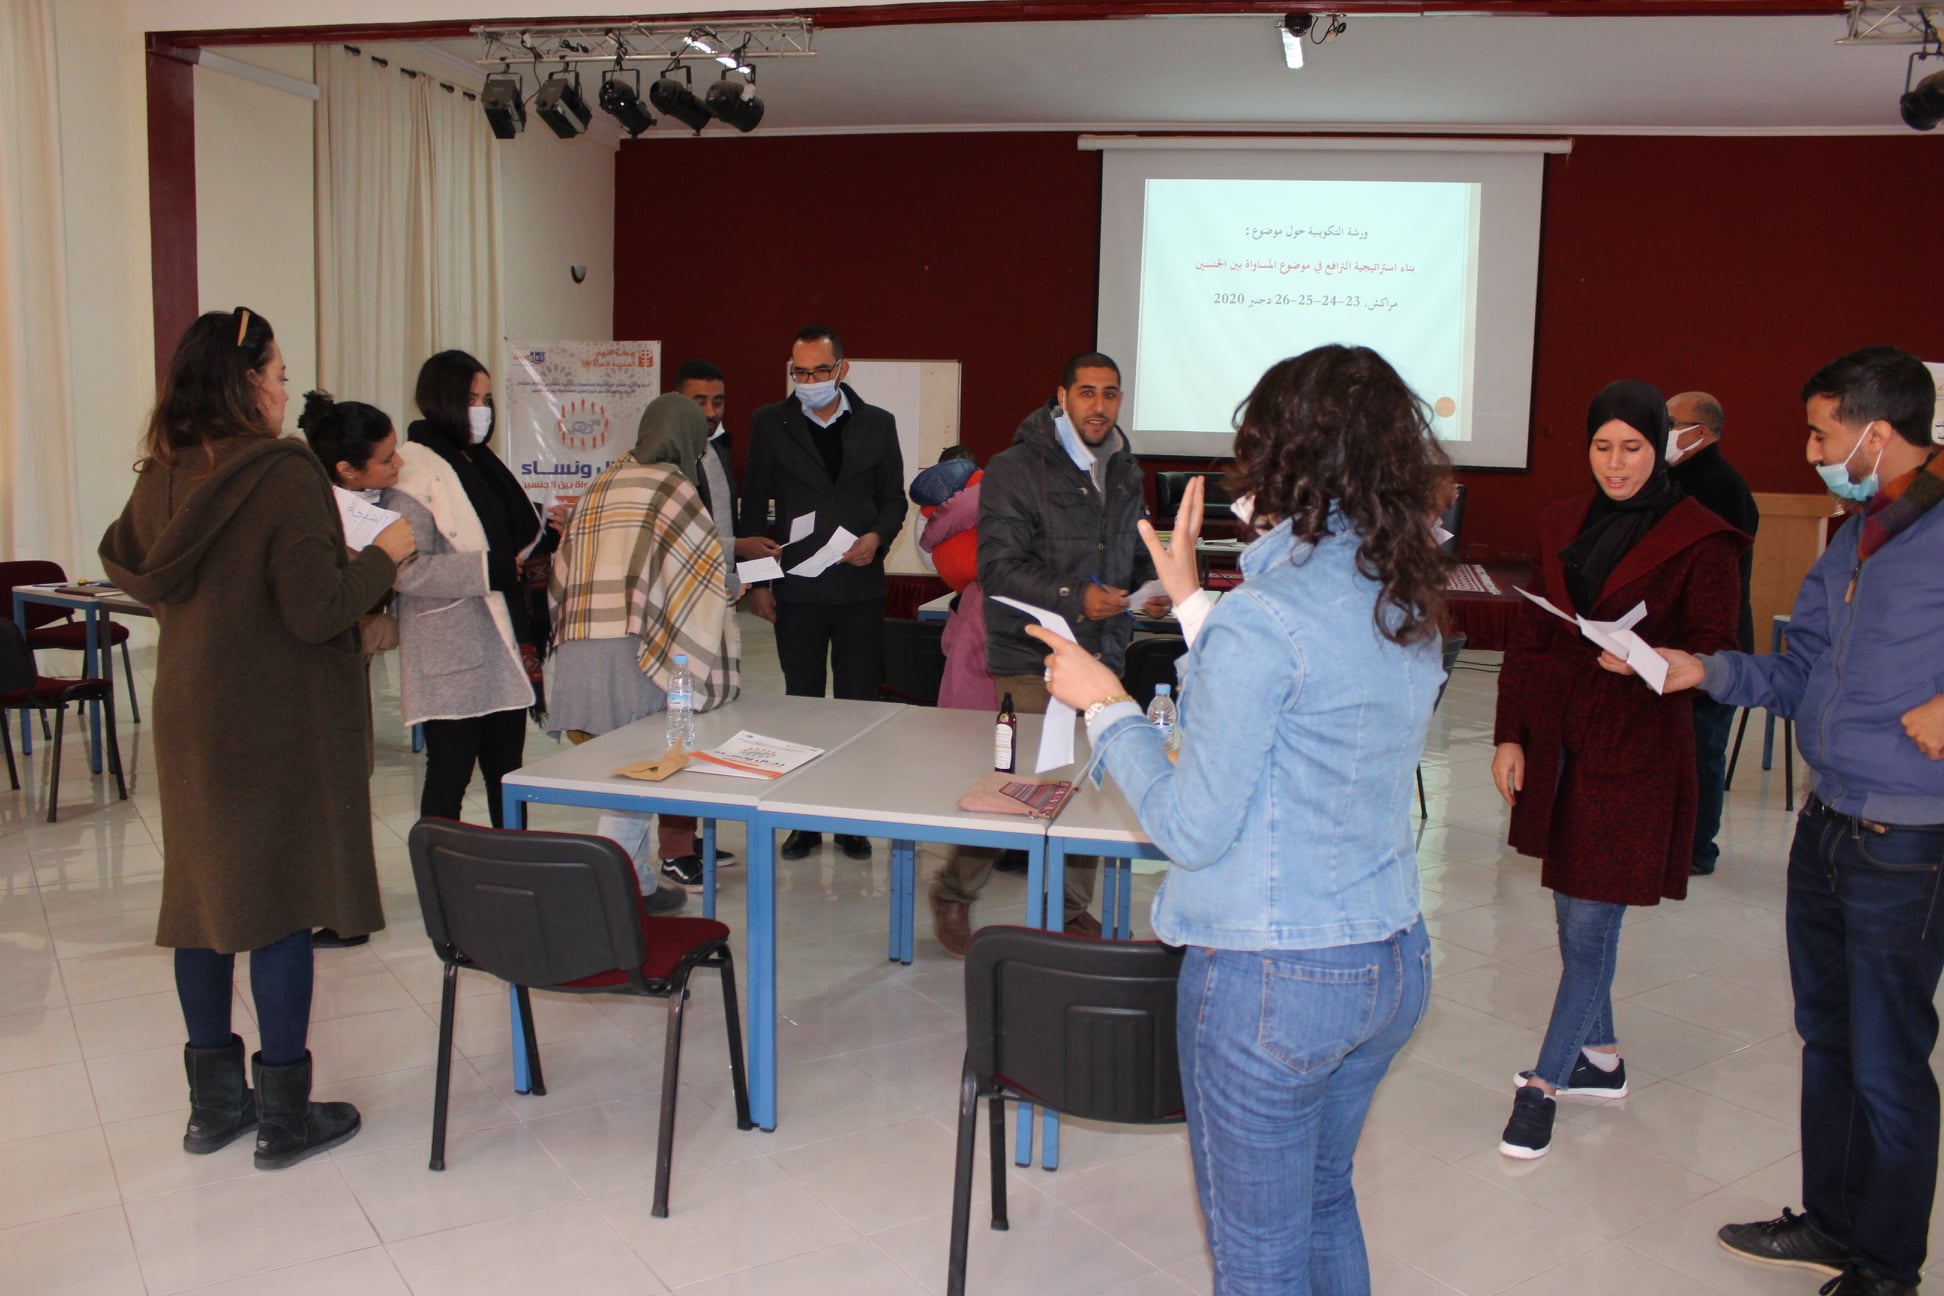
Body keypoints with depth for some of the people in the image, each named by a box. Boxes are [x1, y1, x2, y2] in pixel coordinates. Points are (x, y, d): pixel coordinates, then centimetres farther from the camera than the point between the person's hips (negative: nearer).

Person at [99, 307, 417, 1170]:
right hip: (280, 725, -7)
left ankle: (215, 1102, 27)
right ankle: (283, 1117, 12)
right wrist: (382, 554, -7)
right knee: (282, 903, 2)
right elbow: (317, 609, -22)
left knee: (205, 896, 14)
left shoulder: (161, 477, 3)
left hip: (190, 719, 7)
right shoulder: (283, 475, -18)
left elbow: (122, 563, 20)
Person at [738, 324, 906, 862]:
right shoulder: (770, 424, 4)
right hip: (797, 589, 0)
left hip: (861, 587, 1)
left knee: (859, 703, 4)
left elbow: (893, 497, 11)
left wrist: (878, 536, -10)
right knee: (802, 704, 7)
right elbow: (754, 505, 6)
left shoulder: (877, 424, 6)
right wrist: (758, 580, 2)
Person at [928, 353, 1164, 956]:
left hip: (1102, 656, 6)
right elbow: (998, 567, -14)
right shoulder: (1015, 470, -8)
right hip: (1031, 661, -6)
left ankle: (1073, 907, 24)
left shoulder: (1124, 471, 15)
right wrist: (1073, 598, -24)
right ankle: (954, 893, 17)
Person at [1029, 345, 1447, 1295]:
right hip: (1394, 963, 8)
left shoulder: (1264, 618, -21)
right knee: (1323, 1201, 28)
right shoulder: (1411, 609, 3)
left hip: (1272, 978, -8)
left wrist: (1105, 705, -6)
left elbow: (1192, 826, -19)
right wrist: (1196, 605, 19)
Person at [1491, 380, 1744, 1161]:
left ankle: (1545, 1082, 9)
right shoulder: (1562, 525, 10)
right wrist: (1509, 735, 6)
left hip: (1635, 748, -6)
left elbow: (1713, 651, -5)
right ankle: (1599, 1058, 31)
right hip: (1556, 740, 6)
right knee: (1573, 915, 14)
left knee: (1591, 921, -2)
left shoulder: (1700, 541, -6)